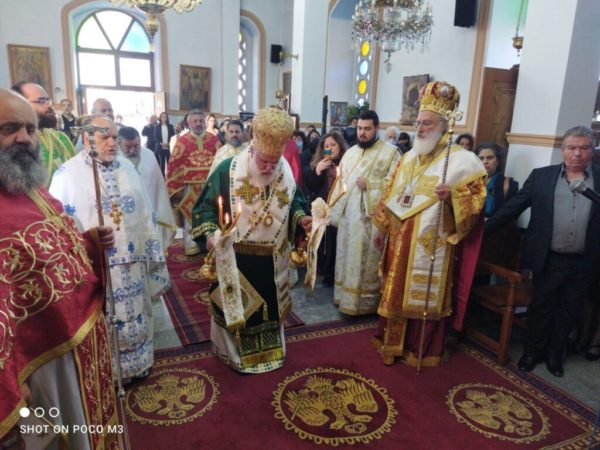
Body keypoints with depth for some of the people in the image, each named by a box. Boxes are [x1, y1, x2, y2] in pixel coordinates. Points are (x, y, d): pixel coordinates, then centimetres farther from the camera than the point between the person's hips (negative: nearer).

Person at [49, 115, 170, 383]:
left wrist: (154, 253, 9)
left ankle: (135, 366, 36)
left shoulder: (127, 168, 7)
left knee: (134, 319, 16)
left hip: (132, 262, 4)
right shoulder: (67, 174, -6)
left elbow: (146, 213, 9)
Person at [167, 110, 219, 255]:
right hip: (190, 187, -2)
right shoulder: (182, 141, 0)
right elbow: (174, 165, -3)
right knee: (190, 217, 5)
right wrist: (176, 188, -8)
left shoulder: (214, 140, 5)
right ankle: (191, 246, 15)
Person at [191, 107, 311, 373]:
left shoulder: (286, 171, -5)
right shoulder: (228, 170, -16)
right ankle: (234, 353, 35)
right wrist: (210, 234, -27)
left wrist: (302, 218, -9)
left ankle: (268, 349, 43)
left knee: (270, 305, 20)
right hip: (235, 258, -4)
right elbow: (206, 206, -10)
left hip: (272, 260, 4)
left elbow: (294, 203, 11)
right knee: (234, 306, 11)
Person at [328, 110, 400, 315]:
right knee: (347, 257, 13)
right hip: (348, 215, 6)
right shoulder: (350, 152, 15)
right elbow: (340, 182, 14)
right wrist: (335, 209, 6)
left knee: (367, 261, 1)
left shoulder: (390, 152, -4)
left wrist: (369, 183, -18)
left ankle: (366, 301, 13)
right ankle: (346, 295, 27)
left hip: (371, 216, -6)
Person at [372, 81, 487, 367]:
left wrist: (451, 196, -29)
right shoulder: (409, 157, 11)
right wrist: (382, 228, 15)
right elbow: (391, 194, 15)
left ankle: (420, 350, 24)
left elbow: (477, 198, -11)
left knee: (423, 296, 5)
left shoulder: (460, 159, -8)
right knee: (396, 292, 14)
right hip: (400, 238, 6)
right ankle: (393, 342, 31)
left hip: (430, 242, -6)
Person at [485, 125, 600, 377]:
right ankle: (532, 351, 32)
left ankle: (555, 354, 36)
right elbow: (513, 207, -1)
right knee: (540, 308, 13)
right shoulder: (541, 176, 0)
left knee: (568, 312, 16)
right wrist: (483, 230, -6)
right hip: (549, 260, -1)